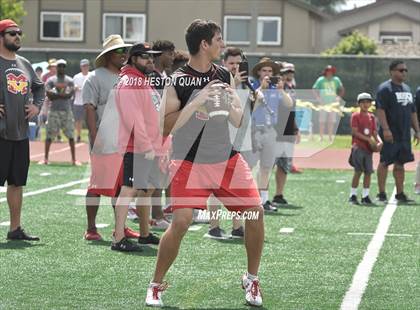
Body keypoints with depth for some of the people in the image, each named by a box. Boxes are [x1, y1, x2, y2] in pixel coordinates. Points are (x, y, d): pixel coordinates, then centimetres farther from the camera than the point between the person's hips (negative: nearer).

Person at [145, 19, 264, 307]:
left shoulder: (224, 75, 5)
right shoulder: (176, 81, -10)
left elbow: (239, 121, 9)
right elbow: (165, 127, -16)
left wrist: (228, 102, -12)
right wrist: (197, 102, -24)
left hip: (227, 159, 5)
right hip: (190, 163, -5)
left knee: (256, 212, -3)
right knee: (180, 222, -16)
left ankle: (252, 279, 16)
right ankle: (156, 285, 3)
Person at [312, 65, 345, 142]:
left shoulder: (336, 80, 7)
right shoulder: (321, 80, -1)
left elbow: (342, 89, 19)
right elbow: (315, 89, 3)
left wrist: (339, 97, 5)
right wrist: (318, 98, -9)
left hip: (333, 103, 3)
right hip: (323, 103, -3)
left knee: (332, 121, 2)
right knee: (322, 121, -4)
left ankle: (330, 137, 8)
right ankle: (321, 137, 0)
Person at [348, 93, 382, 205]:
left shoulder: (371, 117, 13)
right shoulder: (355, 116, -4)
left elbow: (375, 133, 11)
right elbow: (355, 132, -11)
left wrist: (379, 141, -9)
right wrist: (368, 139, -18)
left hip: (368, 148, 5)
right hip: (358, 147, -5)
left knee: (368, 172, 3)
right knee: (358, 171, -8)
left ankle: (365, 196, 10)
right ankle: (353, 195, 1)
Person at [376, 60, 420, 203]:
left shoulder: (407, 89, 18)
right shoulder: (385, 88, -7)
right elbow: (380, 109, -16)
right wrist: (385, 129, -24)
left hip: (404, 135, 7)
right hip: (390, 134, -7)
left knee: (400, 163, 10)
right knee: (385, 162, -3)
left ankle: (400, 194, 14)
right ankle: (381, 194, 1)